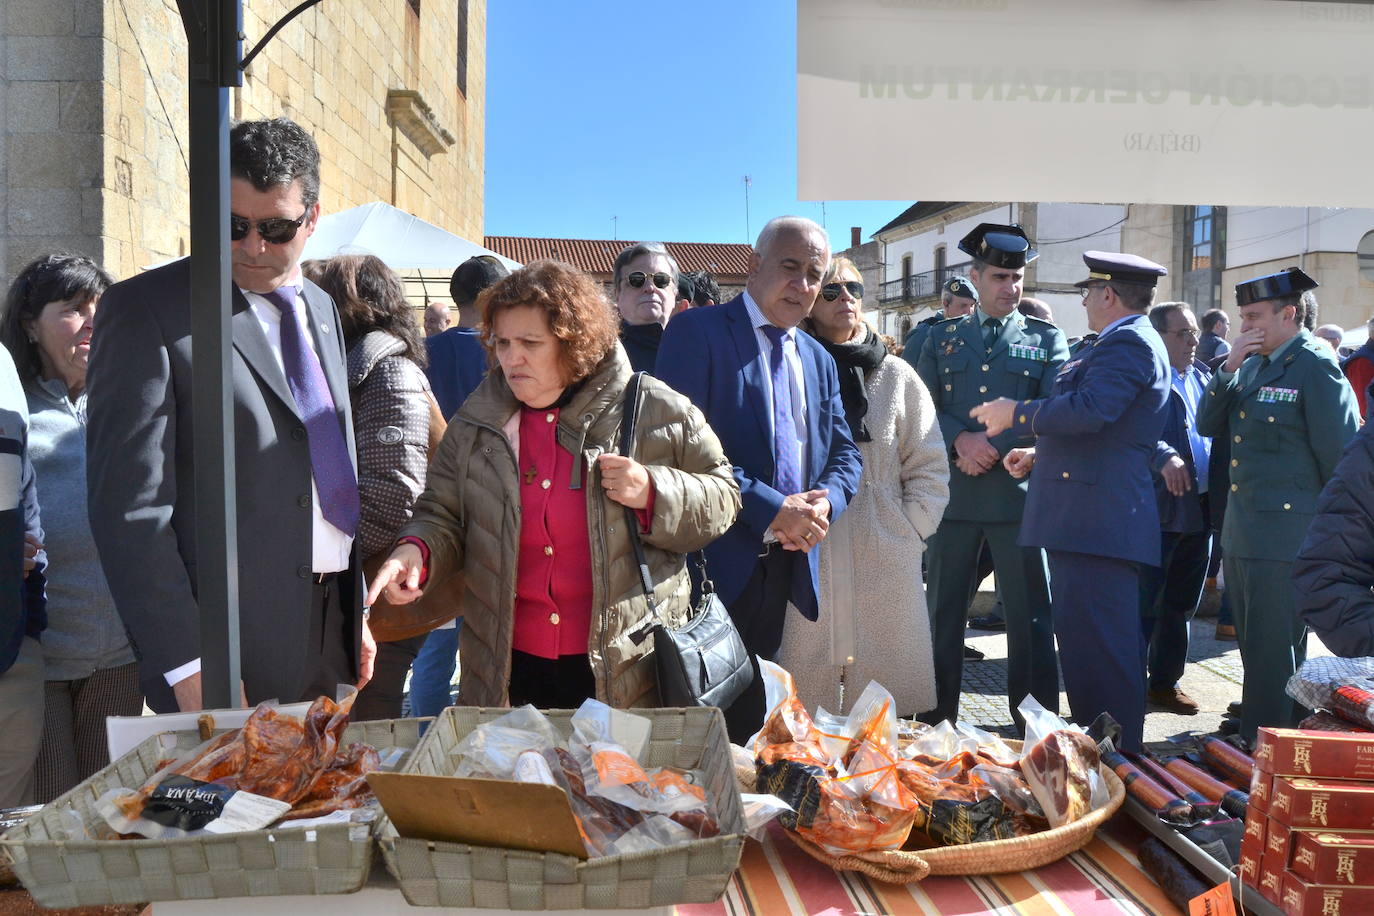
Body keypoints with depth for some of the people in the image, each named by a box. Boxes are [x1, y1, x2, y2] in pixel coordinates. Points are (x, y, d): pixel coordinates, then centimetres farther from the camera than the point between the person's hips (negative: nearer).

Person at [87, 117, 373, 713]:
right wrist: (185, 664, -18)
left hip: (332, 630, 6)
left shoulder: (321, 309, 12)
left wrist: (358, 611, 15)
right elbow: (130, 505, -15)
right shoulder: (144, 309, -9)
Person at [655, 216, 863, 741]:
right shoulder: (697, 333, -7)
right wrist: (771, 508, -19)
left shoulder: (819, 360, 16)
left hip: (786, 562, 7)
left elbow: (844, 453, 15)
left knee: (750, 717, 17)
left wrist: (825, 500, -8)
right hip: (717, 559, -6)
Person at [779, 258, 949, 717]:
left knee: (885, 708, 5)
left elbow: (930, 470, 11)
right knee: (804, 696, 1)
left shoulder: (897, 377, 10)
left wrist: (910, 532, 2)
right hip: (807, 557, -1)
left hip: (886, 563, 2)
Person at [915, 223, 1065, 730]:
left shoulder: (1046, 339, 9)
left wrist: (994, 444, -13)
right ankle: (935, 721, 20)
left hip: (1019, 492, -2)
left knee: (1030, 617, 2)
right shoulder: (942, 337, 13)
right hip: (953, 493, 2)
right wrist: (961, 440, -13)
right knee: (943, 612, 8)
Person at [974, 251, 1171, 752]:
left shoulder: (1129, 344, -11)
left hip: (1098, 519, -11)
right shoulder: (1128, 342, 24)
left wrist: (1018, 413, -14)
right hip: (1090, 518, 11)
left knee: (1098, 645, -8)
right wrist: (1041, 453, 24)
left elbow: (1089, 409, -26)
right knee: (1085, 639, 16)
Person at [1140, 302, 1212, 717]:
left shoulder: (1203, 375, 16)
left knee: (1181, 604, 15)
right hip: (1159, 508, -7)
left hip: (1201, 508, 7)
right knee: (1144, 604, 0)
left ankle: (1165, 681, 27)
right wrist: (1164, 457, -34)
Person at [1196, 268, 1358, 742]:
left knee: (1273, 650, -1)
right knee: (1255, 645, 18)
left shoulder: (1315, 367, -11)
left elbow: (1339, 454, -12)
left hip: (1286, 535, -8)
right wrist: (1229, 367, -4)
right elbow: (1208, 425, 8)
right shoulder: (1254, 364, 12)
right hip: (1240, 533, 8)